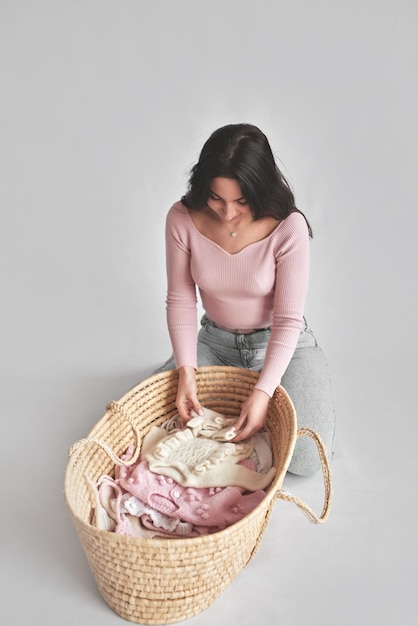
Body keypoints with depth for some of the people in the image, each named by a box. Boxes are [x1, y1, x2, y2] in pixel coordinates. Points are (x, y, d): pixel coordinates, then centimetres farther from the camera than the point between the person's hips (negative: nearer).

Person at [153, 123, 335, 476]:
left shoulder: (289, 228, -24)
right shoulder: (182, 219, -16)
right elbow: (180, 301, -10)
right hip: (214, 341, 3)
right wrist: (186, 370, -21)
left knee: (304, 458, -19)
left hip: (281, 343, -3)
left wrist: (264, 392, -29)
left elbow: (288, 321, -20)